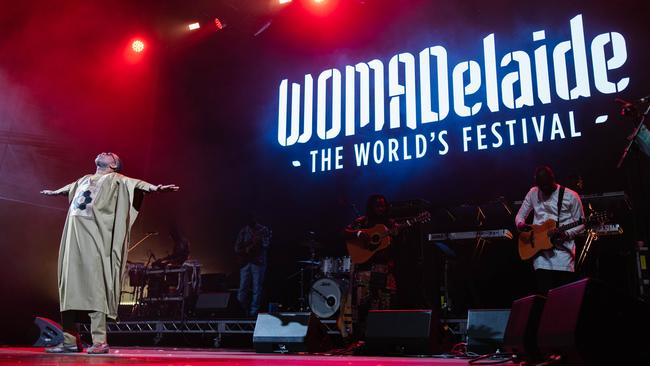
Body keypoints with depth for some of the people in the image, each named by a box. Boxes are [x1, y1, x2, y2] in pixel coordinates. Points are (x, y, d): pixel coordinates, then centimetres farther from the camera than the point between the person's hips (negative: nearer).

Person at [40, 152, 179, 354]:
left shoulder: (115, 179, 7)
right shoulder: (84, 180, 26)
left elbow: (135, 183, -12)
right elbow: (68, 188, 47)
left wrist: (154, 187, -30)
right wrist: (53, 192, 65)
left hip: (94, 241, -7)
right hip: (73, 239, 7)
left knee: (95, 288, -12)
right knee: (68, 287, 7)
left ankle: (100, 341, -11)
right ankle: (70, 340, 16)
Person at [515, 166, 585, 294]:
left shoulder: (570, 196, -1)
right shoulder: (533, 193, 9)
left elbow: (581, 223, 3)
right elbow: (520, 216, 16)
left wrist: (566, 234, -15)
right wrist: (521, 225, -7)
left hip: (563, 249, -2)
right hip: (539, 248, 2)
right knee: (544, 293, -8)